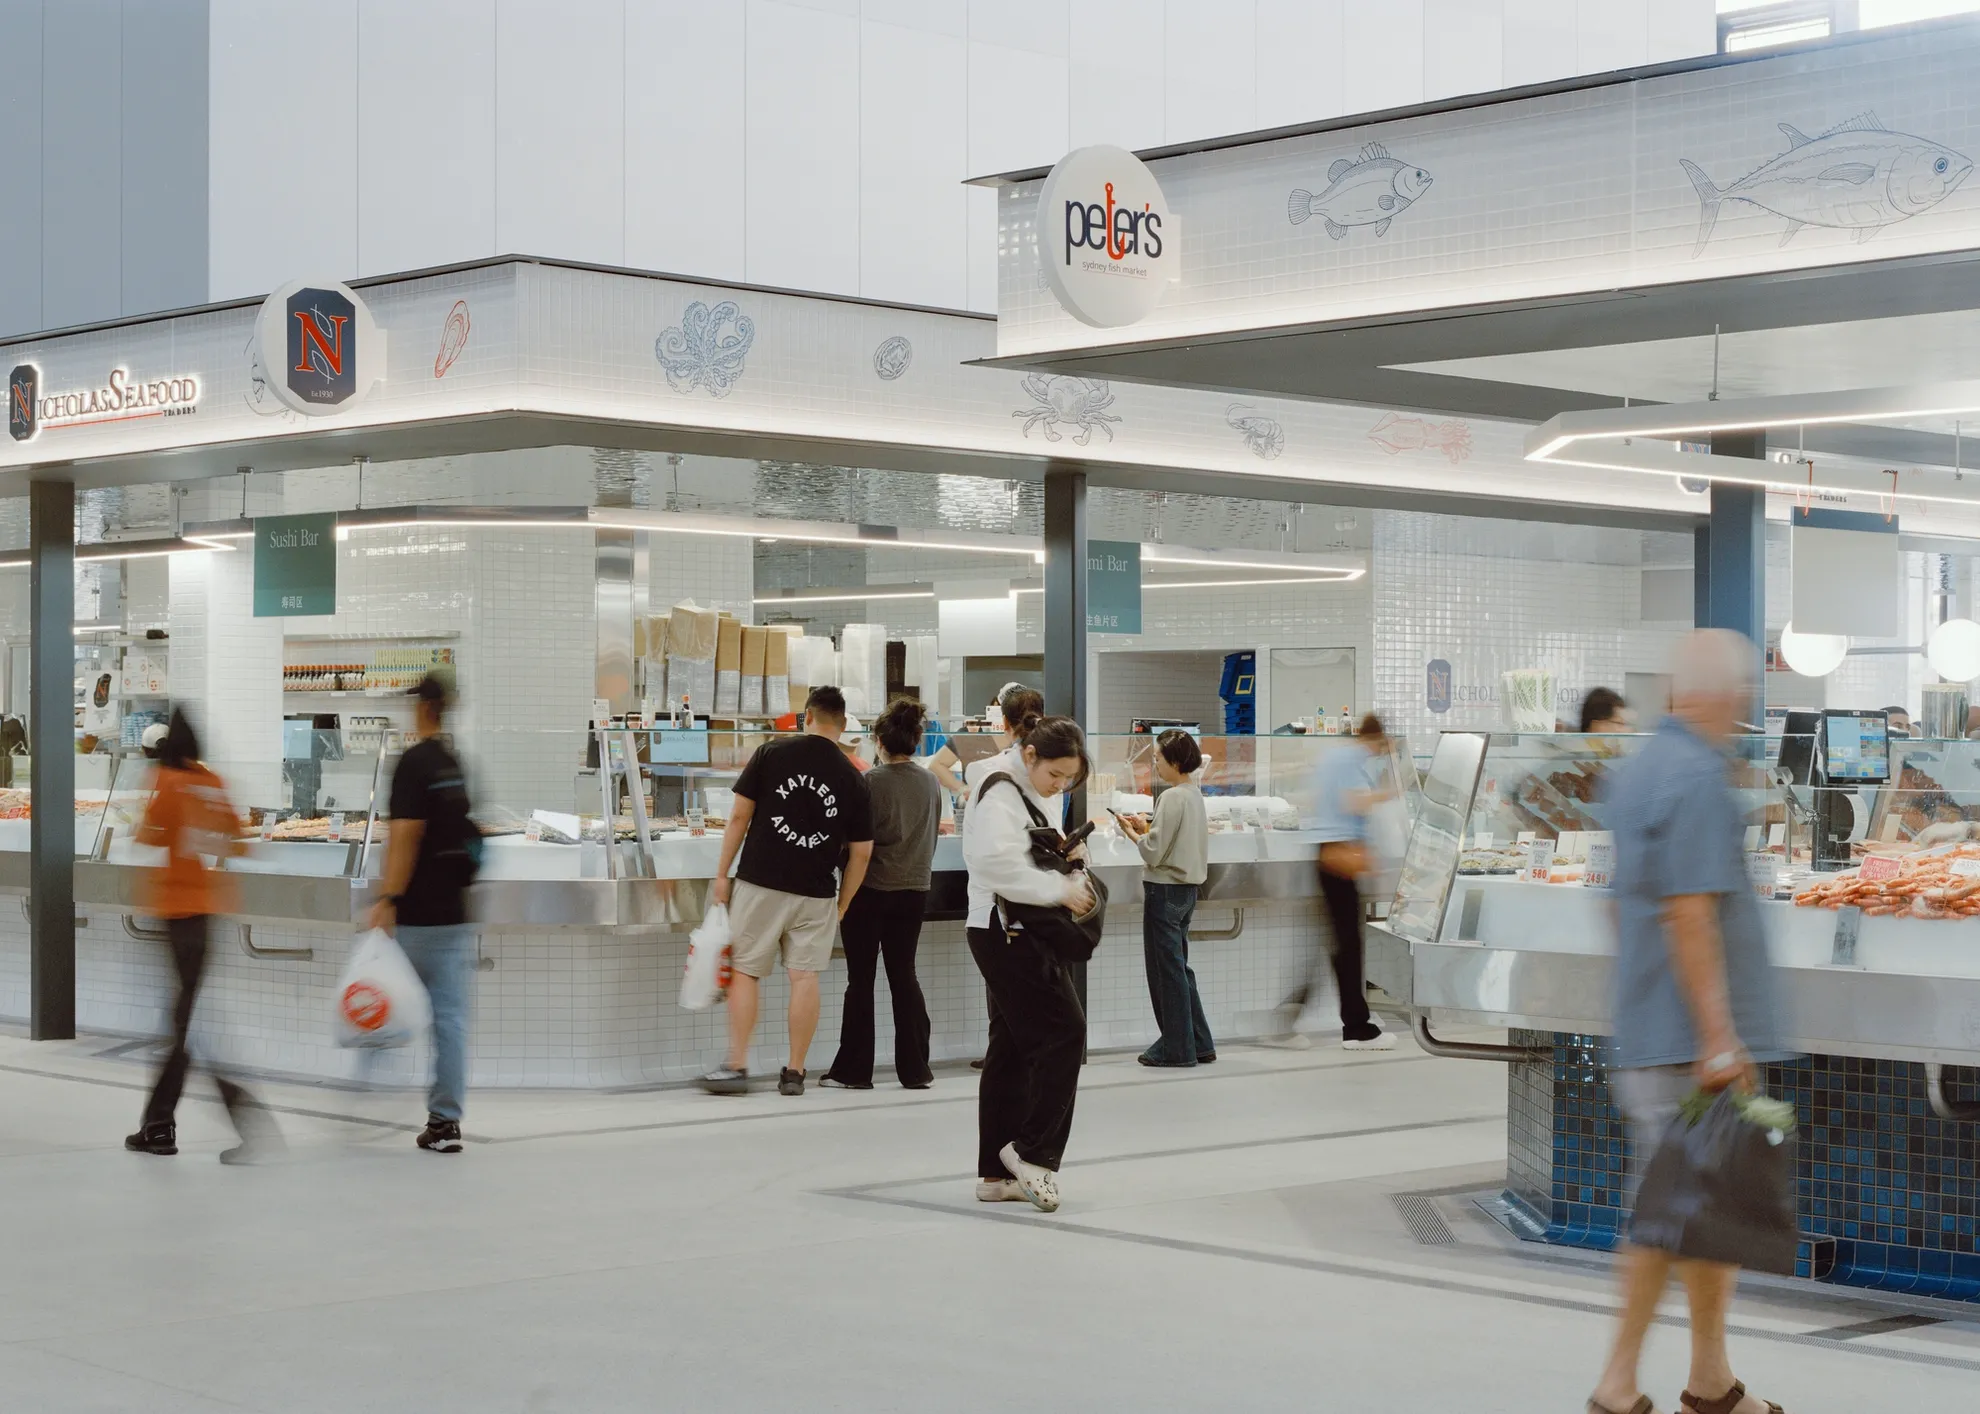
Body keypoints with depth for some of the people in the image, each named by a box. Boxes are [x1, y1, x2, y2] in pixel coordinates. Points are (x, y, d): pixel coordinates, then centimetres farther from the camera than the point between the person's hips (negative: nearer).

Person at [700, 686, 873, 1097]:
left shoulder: (771, 754, -2)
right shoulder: (852, 779, 3)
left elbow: (739, 815, -3)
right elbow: (862, 852, 4)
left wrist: (723, 873, 5)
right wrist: (842, 905, 15)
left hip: (760, 882, -1)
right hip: (816, 892, 2)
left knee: (744, 971, 6)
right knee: (804, 977, 6)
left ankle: (736, 1067, 4)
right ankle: (794, 1072, 7)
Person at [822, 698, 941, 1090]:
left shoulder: (871, 781, -15)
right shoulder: (930, 783, 0)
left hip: (870, 889, -4)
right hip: (914, 888, 4)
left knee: (861, 979, 5)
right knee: (904, 976, 12)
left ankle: (853, 1069, 9)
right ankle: (915, 1069, 11)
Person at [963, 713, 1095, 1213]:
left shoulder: (1036, 792, 17)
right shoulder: (1001, 792, -14)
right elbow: (999, 863, -27)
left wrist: (1069, 866, 4)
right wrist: (1060, 889, -21)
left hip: (1022, 934, 10)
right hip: (1004, 932, -10)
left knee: (1013, 1049, 10)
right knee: (1064, 1032, -12)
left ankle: (997, 1174, 14)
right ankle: (1035, 1152, -6)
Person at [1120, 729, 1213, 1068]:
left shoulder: (1171, 798, -18)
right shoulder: (1195, 795, 9)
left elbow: (1153, 852, -18)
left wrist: (1131, 833, -2)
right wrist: (1146, 829, 9)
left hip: (1164, 890, -9)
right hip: (1187, 888, 9)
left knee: (1166, 970, 1)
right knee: (1179, 967, 16)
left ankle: (1176, 1048, 7)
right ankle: (1199, 1043, 19)